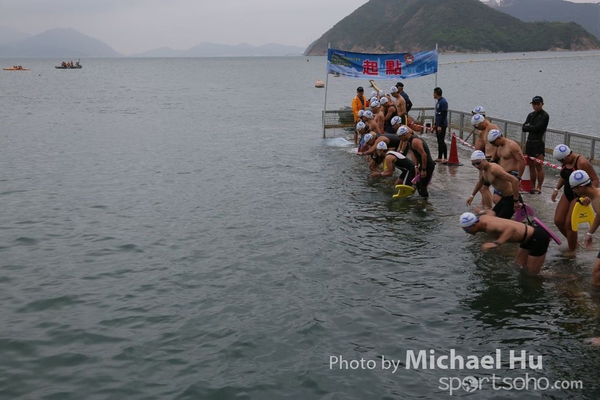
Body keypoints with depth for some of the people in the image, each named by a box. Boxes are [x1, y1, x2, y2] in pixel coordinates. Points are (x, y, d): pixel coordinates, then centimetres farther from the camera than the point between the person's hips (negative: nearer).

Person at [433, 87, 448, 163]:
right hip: (438, 125, 10)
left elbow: (444, 115, -20)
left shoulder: (443, 102, -15)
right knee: (439, 141, 12)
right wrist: (435, 124, 20)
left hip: (442, 125, -10)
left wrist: (440, 125, -22)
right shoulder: (438, 101, 14)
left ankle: (445, 158, -6)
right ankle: (439, 158, 18)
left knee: (442, 141, -9)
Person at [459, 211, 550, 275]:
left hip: (538, 238, -9)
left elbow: (511, 228, -50)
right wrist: (481, 212, 44)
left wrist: (497, 243, -62)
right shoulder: (483, 217, -4)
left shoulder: (489, 225, -31)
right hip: (529, 237, 9)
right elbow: (490, 212, 22)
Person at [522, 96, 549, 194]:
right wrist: (532, 127, -9)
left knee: (539, 166, -6)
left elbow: (537, 128, -15)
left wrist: (528, 126, 0)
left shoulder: (544, 116, -5)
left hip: (538, 143, -7)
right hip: (529, 142, 7)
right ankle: (532, 186, 17)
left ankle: (539, 188, -1)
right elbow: (524, 128, 6)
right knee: (531, 166, 10)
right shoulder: (531, 115, 15)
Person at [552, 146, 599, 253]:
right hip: (567, 193, 8)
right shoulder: (565, 161, -1)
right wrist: (556, 189, 6)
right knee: (558, 221, 5)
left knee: (569, 224, -8)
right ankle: (573, 242, 27)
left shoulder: (582, 163, -23)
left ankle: (572, 251, 10)